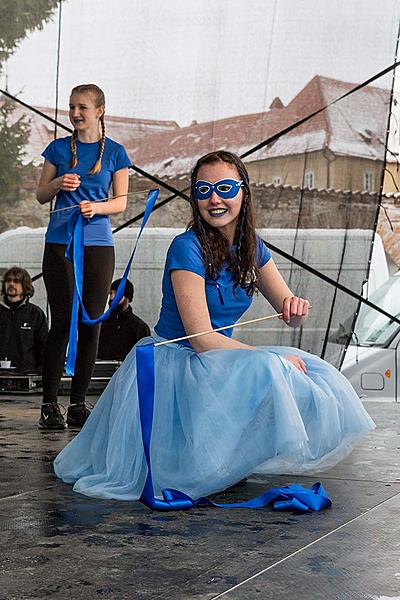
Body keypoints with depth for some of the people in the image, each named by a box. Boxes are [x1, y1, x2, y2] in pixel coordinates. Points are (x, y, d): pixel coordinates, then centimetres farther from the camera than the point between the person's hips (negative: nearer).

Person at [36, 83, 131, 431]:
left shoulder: (115, 152, 7)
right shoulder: (59, 148, 9)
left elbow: (121, 201, 5)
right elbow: (41, 196, 12)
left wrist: (97, 207, -15)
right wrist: (58, 184, -10)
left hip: (98, 245, 0)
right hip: (60, 243, 0)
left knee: (91, 325, 0)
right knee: (62, 323, -5)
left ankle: (78, 404, 9)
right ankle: (50, 405, -1)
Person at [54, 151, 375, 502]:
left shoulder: (251, 247, 4)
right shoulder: (187, 248, -18)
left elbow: (291, 315, 7)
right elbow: (201, 338, -23)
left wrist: (296, 308, -19)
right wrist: (272, 358, -22)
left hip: (218, 358, 8)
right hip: (173, 363, -8)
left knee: (315, 377, -3)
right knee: (267, 375, -30)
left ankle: (233, 462, 7)